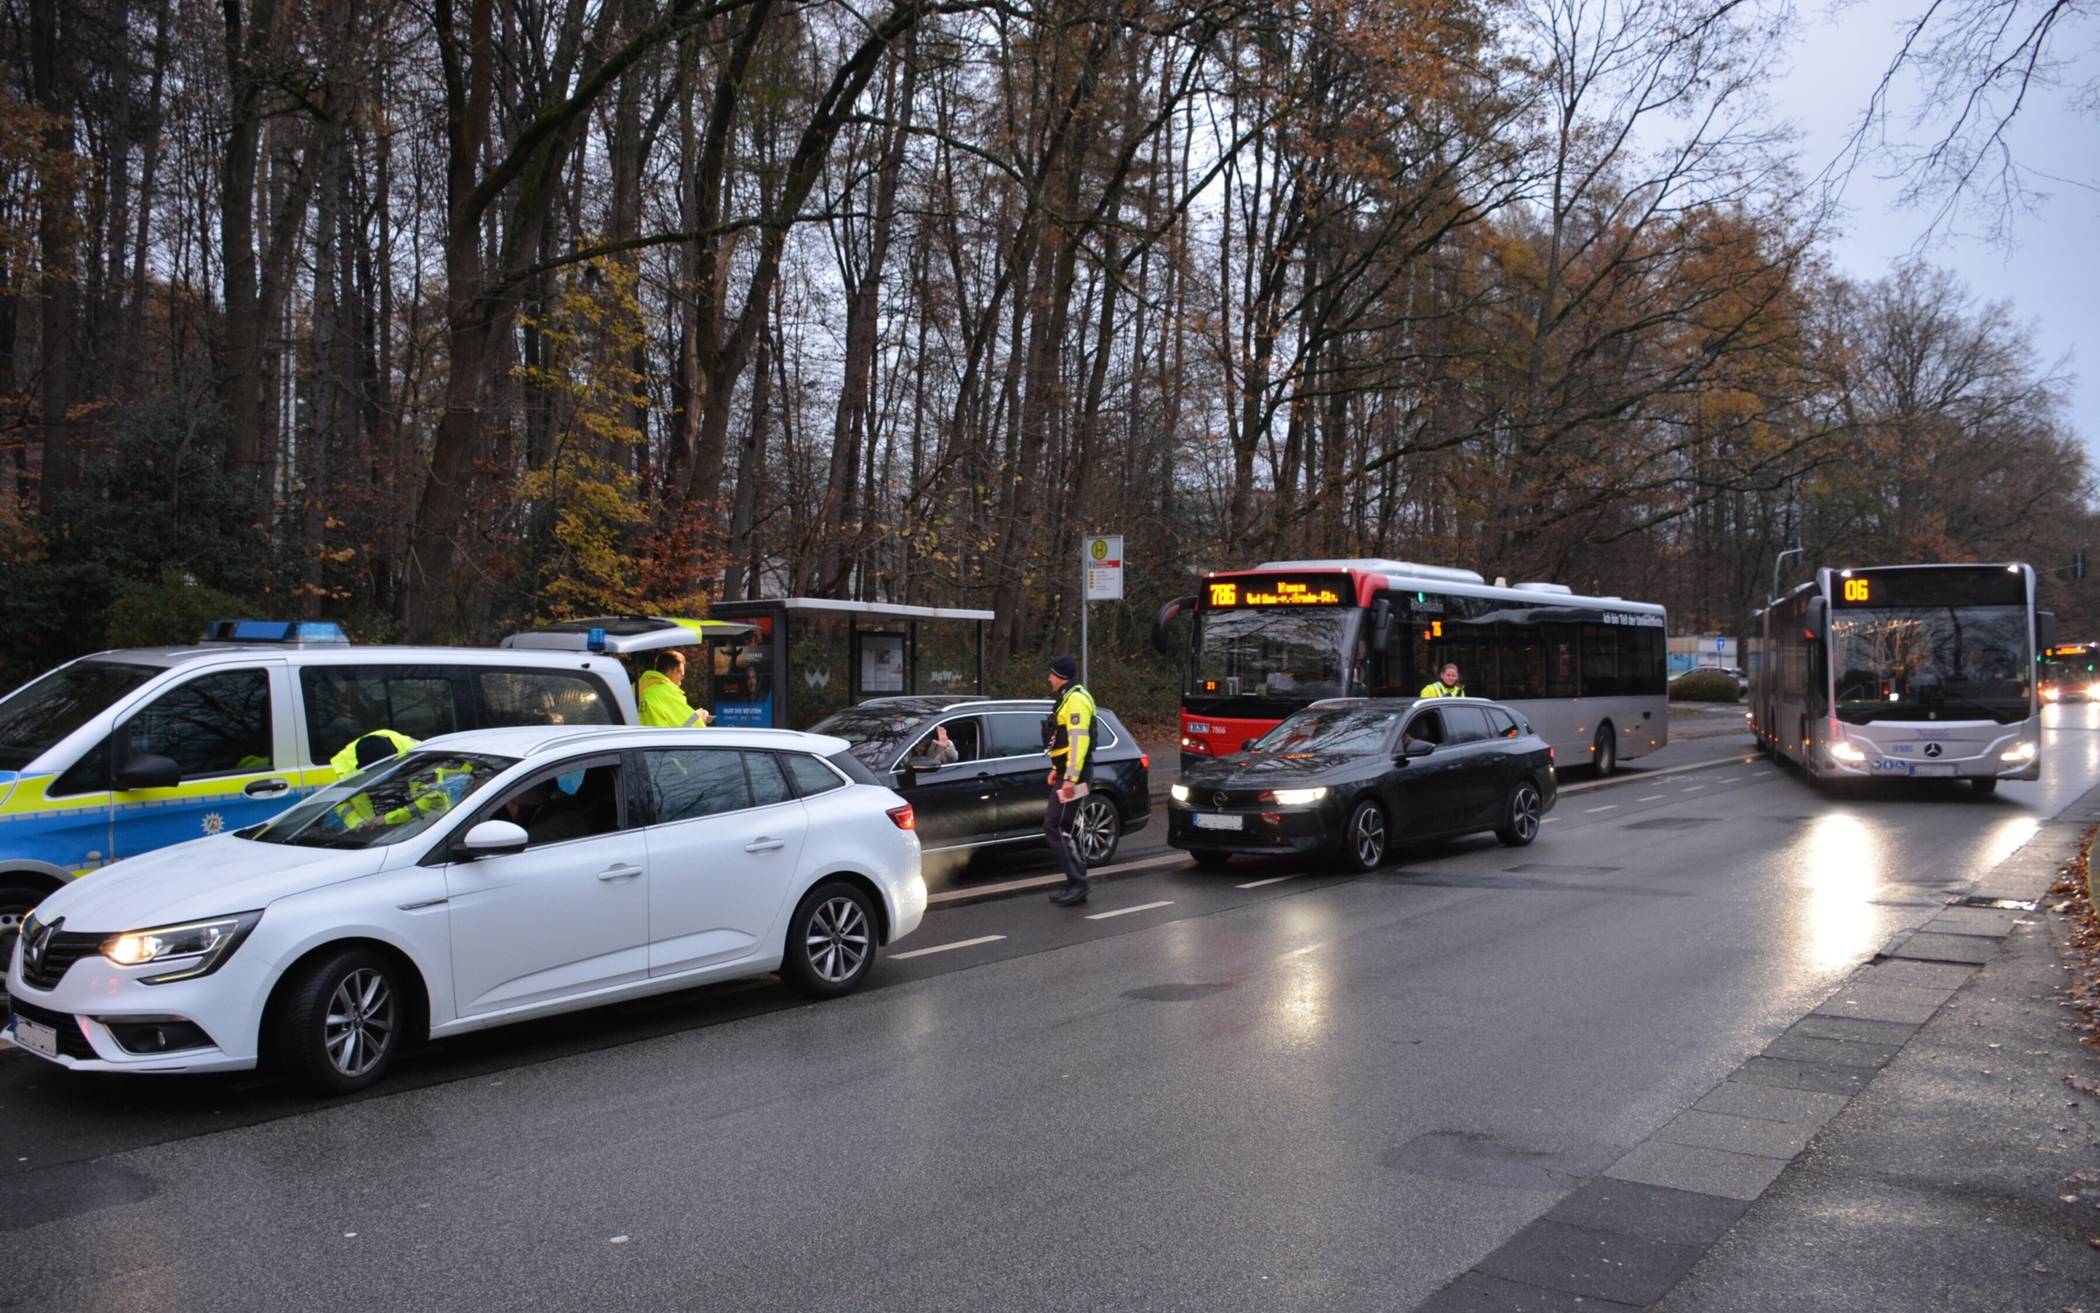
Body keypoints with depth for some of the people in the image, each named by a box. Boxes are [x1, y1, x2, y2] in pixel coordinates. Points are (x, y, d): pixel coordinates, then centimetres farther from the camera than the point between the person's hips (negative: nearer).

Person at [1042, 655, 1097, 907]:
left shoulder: (1076, 700, -15)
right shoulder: (1068, 699, 18)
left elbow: (1079, 740, -23)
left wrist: (1070, 777, -27)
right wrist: (1057, 770, 26)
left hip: (1073, 774, -11)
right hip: (1066, 773, 11)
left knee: (1056, 828, -11)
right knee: (1061, 828, 12)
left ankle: (1077, 884, -9)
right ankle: (1075, 884, 16)